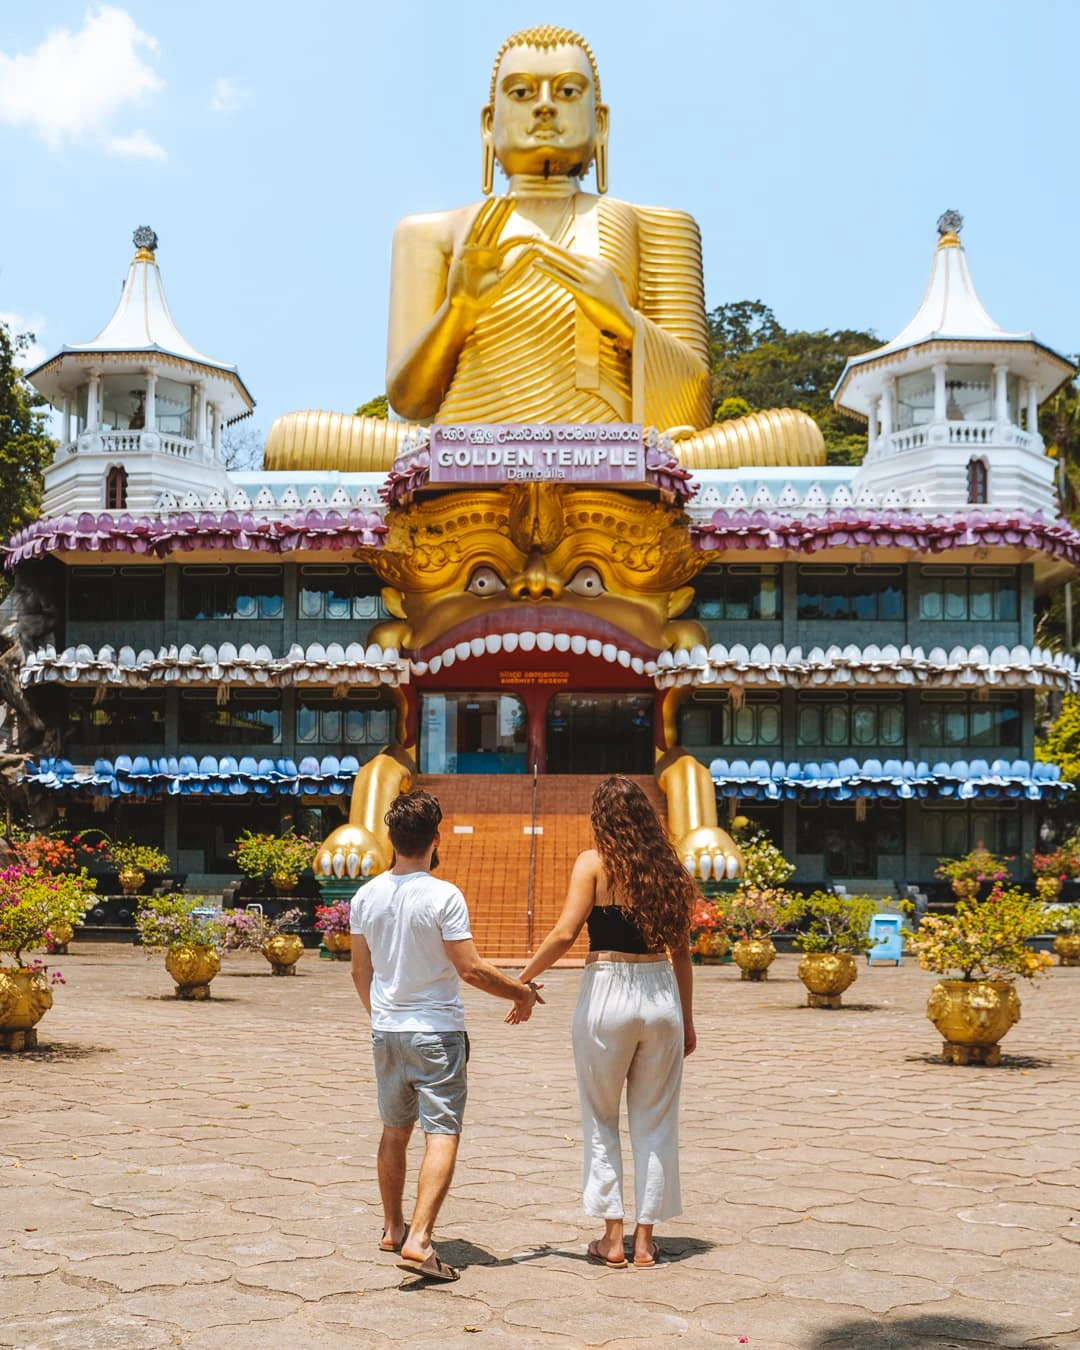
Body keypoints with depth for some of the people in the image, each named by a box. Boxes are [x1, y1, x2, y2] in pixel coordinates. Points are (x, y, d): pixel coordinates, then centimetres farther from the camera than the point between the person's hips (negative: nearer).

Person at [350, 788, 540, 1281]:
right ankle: (418, 1239, -15)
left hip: (387, 1032, 6)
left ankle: (392, 1228, 32)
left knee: (395, 1130, 20)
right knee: (442, 1135, -4)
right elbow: (471, 969, -17)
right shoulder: (443, 896, -17)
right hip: (437, 1032, -6)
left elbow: (360, 971, 10)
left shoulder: (366, 896, 1)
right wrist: (521, 992, -2)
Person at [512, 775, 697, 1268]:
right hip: (661, 994, 3)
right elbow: (681, 951, 9)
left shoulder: (594, 863, -6)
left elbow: (564, 934, -15)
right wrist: (686, 1018, 16)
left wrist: (524, 978, -2)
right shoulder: (666, 868, 6)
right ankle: (645, 1238, 17)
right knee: (654, 1123, 12)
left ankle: (612, 1237, 13)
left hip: (607, 993, -3)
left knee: (601, 1120, 12)